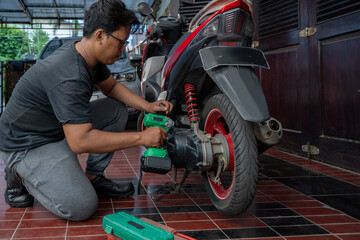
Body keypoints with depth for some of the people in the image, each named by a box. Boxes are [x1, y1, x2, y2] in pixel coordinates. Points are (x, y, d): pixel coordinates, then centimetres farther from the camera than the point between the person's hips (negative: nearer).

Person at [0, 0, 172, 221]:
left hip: (59, 128, 10)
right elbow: (79, 141, -35)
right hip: (27, 145, -9)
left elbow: (111, 86, 16)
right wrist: (141, 138, -31)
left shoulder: (90, 55, -2)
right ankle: (21, 175, 2)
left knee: (117, 110, 1)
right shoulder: (70, 76, -32)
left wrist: (148, 106, -1)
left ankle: (93, 177, 8)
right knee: (82, 207, -22)